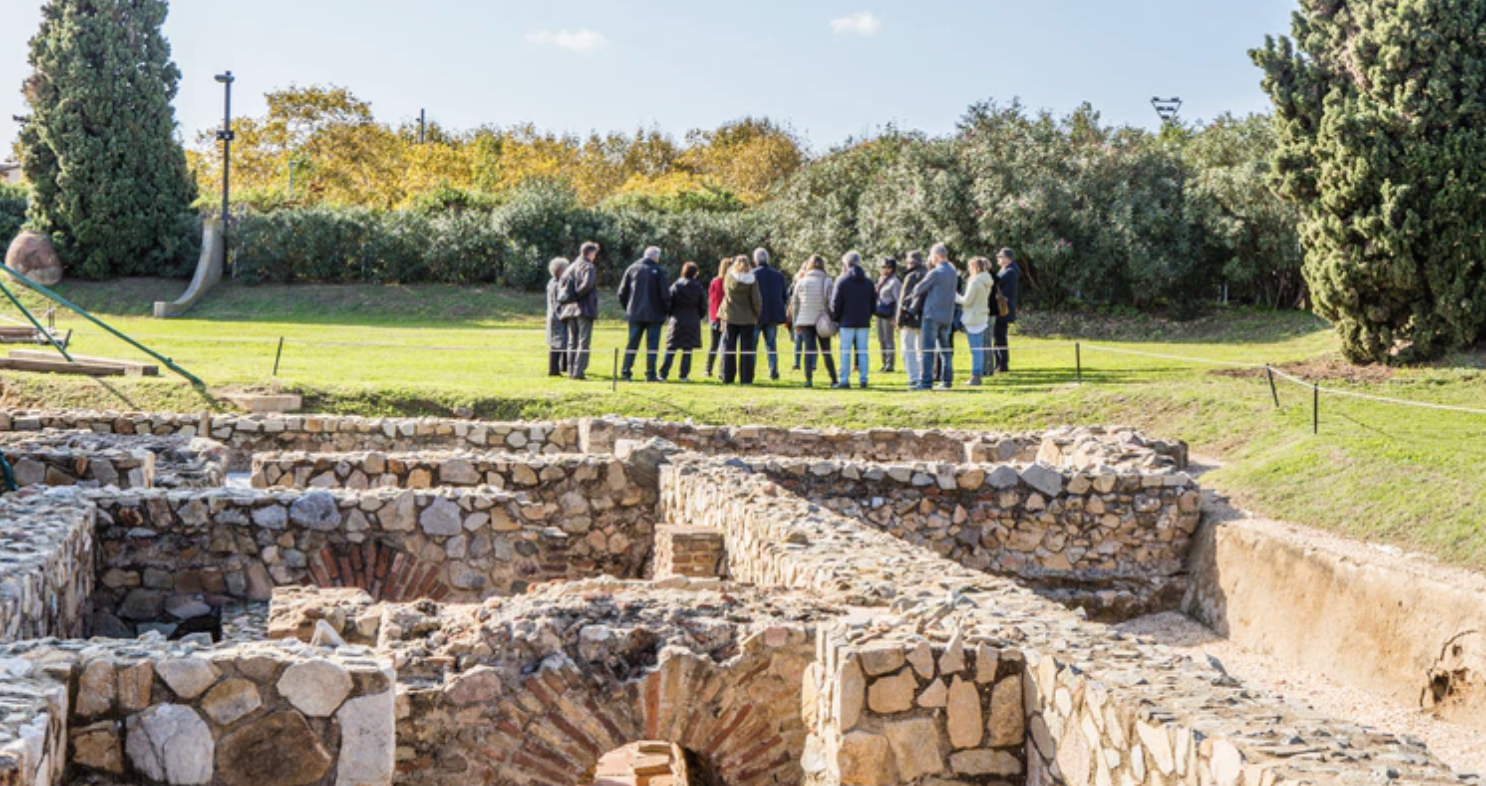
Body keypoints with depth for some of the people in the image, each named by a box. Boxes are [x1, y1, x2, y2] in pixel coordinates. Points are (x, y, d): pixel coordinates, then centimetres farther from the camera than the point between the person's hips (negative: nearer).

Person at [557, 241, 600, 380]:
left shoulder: (571, 267, 13)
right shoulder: (589, 267, -8)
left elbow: (561, 284, 9)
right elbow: (587, 284, -24)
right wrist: (578, 295, -11)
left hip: (570, 310, 7)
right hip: (585, 309, -7)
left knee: (572, 342, 12)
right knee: (584, 342, -6)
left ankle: (571, 371, 13)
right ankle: (579, 371, -12)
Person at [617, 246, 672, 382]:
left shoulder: (632, 269, 6)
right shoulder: (658, 271, -5)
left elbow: (622, 293, 7)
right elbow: (665, 295, -8)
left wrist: (628, 307, 17)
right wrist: (666, 311, 6)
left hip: (635, 314, 4)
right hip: (654, 315, -4)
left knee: (632, 344, 8)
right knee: (652, 345, 0)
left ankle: (625, 372, 6)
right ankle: (650, 374, -2)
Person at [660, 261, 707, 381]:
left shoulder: (675, 286, -3)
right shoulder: (698, 288, -2)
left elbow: (669, 304, -1)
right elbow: (703, 307, 2)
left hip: (677, 321, 0)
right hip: (693, 322, 0)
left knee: (671, 349, 4)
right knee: (687, 350, 4)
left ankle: (663, 374, 0)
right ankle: (684, 375, 2)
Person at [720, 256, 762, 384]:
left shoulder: (729, 277, -5)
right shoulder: (752, 280, -10)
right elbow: (756, 300, -8)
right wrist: (757, 315, 5)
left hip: (730, 317, 1)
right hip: (747, 319, -1)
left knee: (728, 348, 9)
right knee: (746, 349, 5)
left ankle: (727, 377, 8)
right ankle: (746, 378, 3)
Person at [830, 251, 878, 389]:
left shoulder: (842, 281, -5)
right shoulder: (868, 282, 7)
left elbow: (835, 303, -4)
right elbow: (873, 303, 11)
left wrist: (835, 318, 7)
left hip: (847, 322, -3)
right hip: (864, 322, 3)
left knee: (846, 351, 0)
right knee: (862, 351, 6)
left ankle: (844, 380, -2)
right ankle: (863, 379, 5)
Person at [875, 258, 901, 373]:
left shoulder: (894, 282, -13)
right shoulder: (881, 280, 13)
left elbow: (898, 300, -16)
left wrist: (896, 318, -19)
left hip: (888, 314, -9)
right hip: (879, 313, 9)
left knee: (888, 340, -4)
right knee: (881, 339, 13)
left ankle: (890, 364, 2)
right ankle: (885, 363, 21)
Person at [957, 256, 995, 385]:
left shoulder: (975, 282, -16)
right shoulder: (987, 282, 11)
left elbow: (967, 300, -15)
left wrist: (956, 297, 2)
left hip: (974, 319, -9)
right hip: (983, 317, 9)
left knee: (975, 349, -5)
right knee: (980, 348, 12)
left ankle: (975, 376, -3)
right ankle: (979, 374, 16)